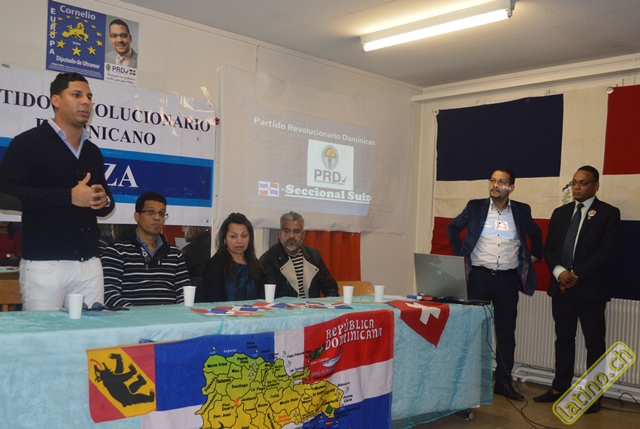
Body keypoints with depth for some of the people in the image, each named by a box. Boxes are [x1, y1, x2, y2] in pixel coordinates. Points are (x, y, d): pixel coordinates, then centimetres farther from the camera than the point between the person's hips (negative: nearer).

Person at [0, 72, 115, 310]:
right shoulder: (28, 142, 0)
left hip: (89, 263, 5)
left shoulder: (93, 152, 18)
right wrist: (69, 197, -16)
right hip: (44, 263, -5)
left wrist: (104, 201, 2)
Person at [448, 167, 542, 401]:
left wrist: (535, 255, 13)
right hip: (479, 276, -1)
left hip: (508, 279, 1)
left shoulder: (521, 210, 5)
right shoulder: (475, 206, 1)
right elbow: (453, 227, 10)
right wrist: (460, 255, 3)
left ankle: (504, 382, 19)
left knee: (506, 333, 7)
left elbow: (535, 233, 22)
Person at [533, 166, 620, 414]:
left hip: (591, 288, -5)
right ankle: (560, 388, 21)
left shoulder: (608, 213, -2)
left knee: (594, 342, 5)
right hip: (561, 286, 5)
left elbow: (608, 251, -12)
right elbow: (549, 247, 8)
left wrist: (576, 274, -17)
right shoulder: (560, 213, 13)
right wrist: (559, 271, -11)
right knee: (563, 339, 12)